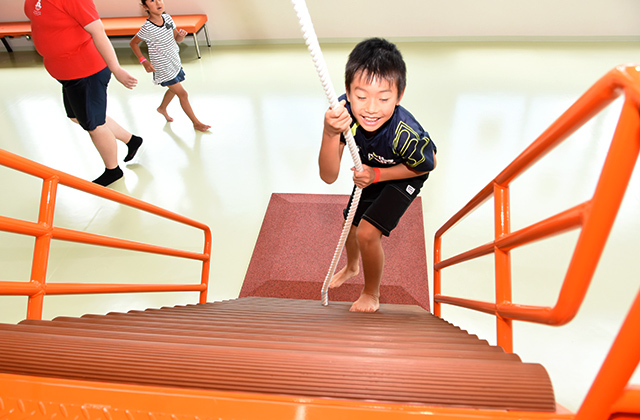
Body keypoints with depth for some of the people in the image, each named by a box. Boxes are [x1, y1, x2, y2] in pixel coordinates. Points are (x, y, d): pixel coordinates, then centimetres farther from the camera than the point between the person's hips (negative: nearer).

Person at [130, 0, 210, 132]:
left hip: (175, 62, 7)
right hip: (163, 68, -7)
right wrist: (144, 61, -13)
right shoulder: (147, 28, -22)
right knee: (182, 94, -4)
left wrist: (181, 35, -17)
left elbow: (177, 39, 5)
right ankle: (196, 123, 8)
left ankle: (162, 108, 54)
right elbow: (133, 43, -7)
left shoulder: (167, 18, -5)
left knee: (174, 89, 26)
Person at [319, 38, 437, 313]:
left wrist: (378, 175, -28)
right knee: (350, 226, 19)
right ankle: (352, 267, 57)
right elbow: (329, 177, -35)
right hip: (370, 172, 5)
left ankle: (372, 294, 15)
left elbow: (428, 164, -18)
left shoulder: (405, 134, -42)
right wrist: (330, 134, -54)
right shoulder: (344, 112, -33)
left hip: (403, 177, -4)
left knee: (367, 233, -16)